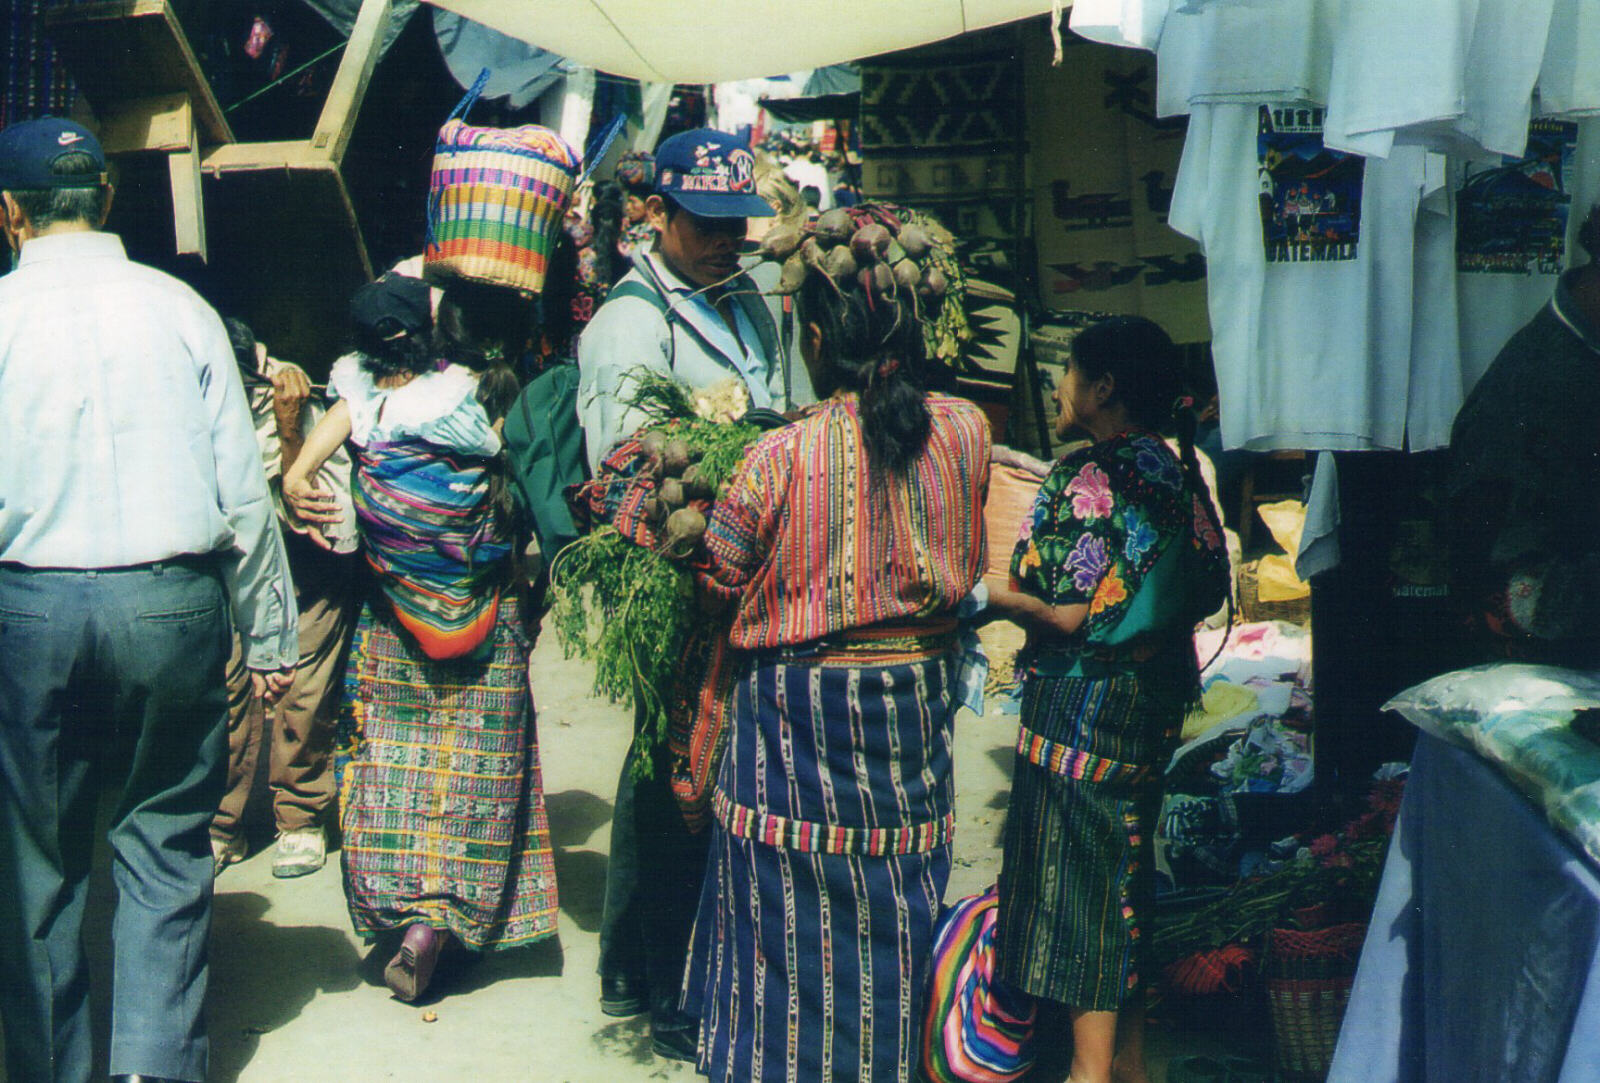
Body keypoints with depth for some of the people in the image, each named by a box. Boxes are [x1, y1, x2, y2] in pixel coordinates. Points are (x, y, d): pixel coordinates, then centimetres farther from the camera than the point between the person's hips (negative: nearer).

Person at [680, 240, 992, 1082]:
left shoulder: (781, 457, -18)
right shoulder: (965, 430, -8)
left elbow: (719, 582, -6)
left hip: (802, 704, -4)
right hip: (919, 697, 4)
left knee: (796, 910, 11)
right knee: (897, 900, 18)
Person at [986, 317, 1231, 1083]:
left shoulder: (1085, 480, -18)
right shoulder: (1175, 471, 6)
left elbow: (1072, 615, -21)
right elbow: (1206, 586, 11)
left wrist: (989, 596, -11)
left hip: (1084, 703, -8)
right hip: (1153, 701, 8)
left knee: (1076, 873, 1)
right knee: (1126, 864, 16)